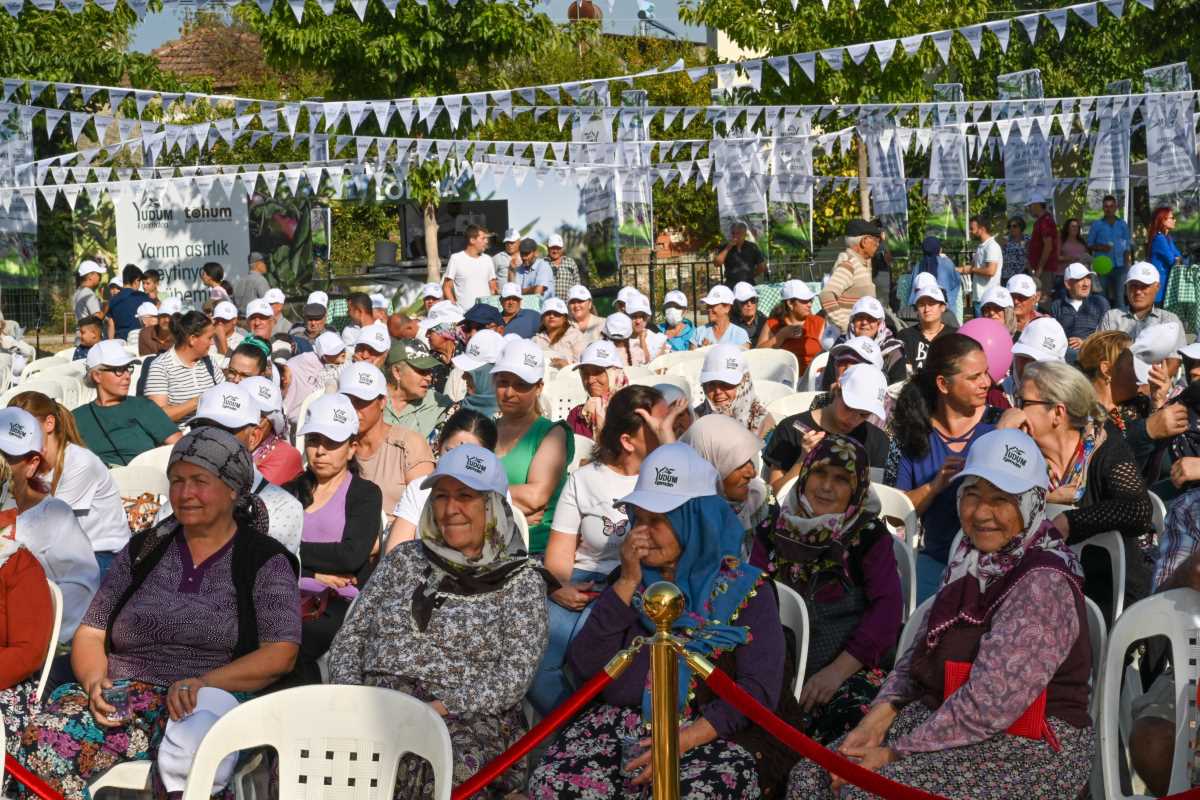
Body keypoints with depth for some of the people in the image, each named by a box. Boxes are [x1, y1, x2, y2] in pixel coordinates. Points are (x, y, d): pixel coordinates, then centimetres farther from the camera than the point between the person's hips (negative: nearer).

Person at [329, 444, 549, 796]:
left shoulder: (521, 578, 7)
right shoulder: (404, 558, 20)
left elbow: (513, 677, -4)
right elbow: (350, 636, 18)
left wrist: (441, 708, -17)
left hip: (466, 718, -3)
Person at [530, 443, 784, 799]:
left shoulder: (745, 589, 0)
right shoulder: (629, 579, 11)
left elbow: (759, 689, -9)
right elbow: (583, 667, 1)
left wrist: (684, 740, -20)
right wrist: (626, 583, -6)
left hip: (714, 734, -3)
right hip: (623, 722, 3)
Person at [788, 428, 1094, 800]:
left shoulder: (1043, 584, -19)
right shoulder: (971, 560, 10)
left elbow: (990, 702, -25)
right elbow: (919, 653, 13)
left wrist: (897, 752, -20)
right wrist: (879, 718, -4)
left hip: (1030, 751, -8)